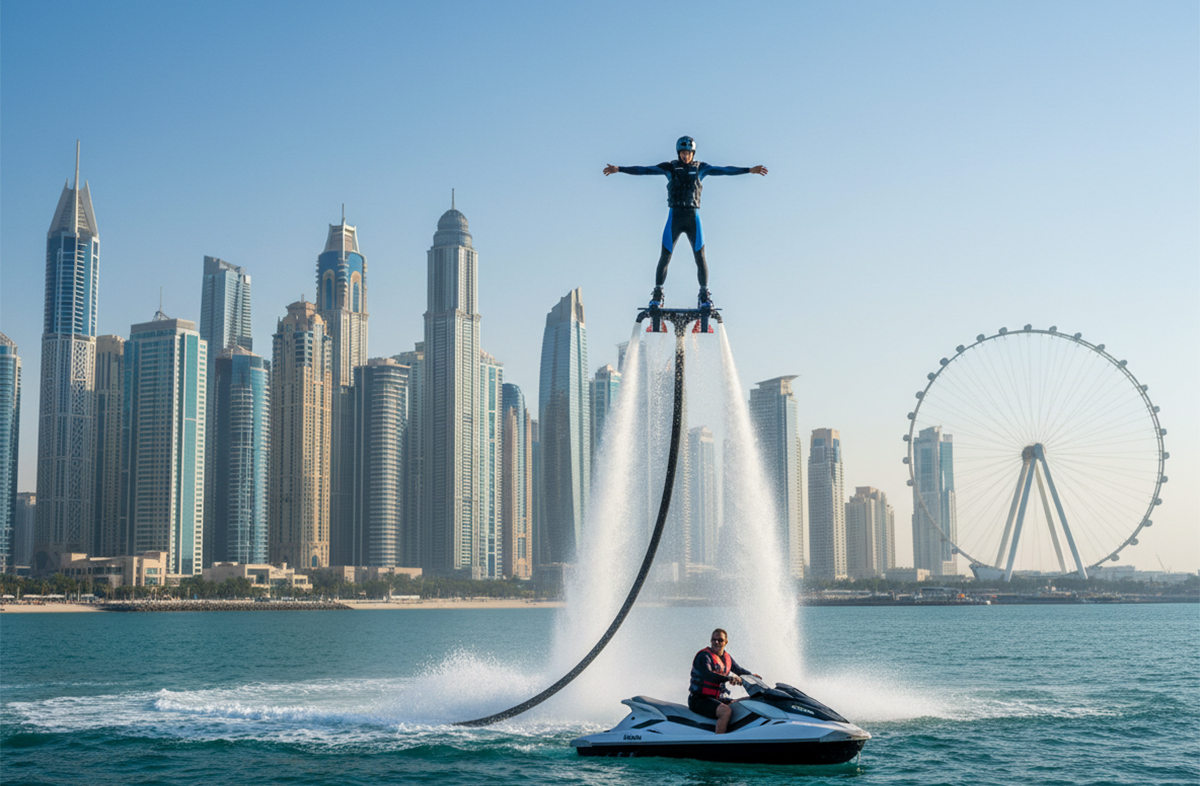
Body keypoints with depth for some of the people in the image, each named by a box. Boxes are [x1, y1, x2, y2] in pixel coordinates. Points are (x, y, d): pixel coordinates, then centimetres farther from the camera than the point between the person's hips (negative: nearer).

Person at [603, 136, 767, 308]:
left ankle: (705, 295, 6)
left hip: (693, 218, 1)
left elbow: (724, 170, 3)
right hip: (674, 217, -1)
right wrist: (618, 169, -8)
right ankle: (657, 294, 9)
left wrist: (750, 170, -3)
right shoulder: (670, 167, 4)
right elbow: (644, 170, -1)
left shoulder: (700, 168, 7)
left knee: (700, 257, -3)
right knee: (665, 257, -2)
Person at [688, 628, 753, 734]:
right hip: (699, 700, -9)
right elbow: (707, 674, -31)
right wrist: (728, 678, -39)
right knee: (726, 711, -33)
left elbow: (738, 670, 32)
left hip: (718, 699, 9)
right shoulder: (704, 656, -13)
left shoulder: (727, 657, 13)